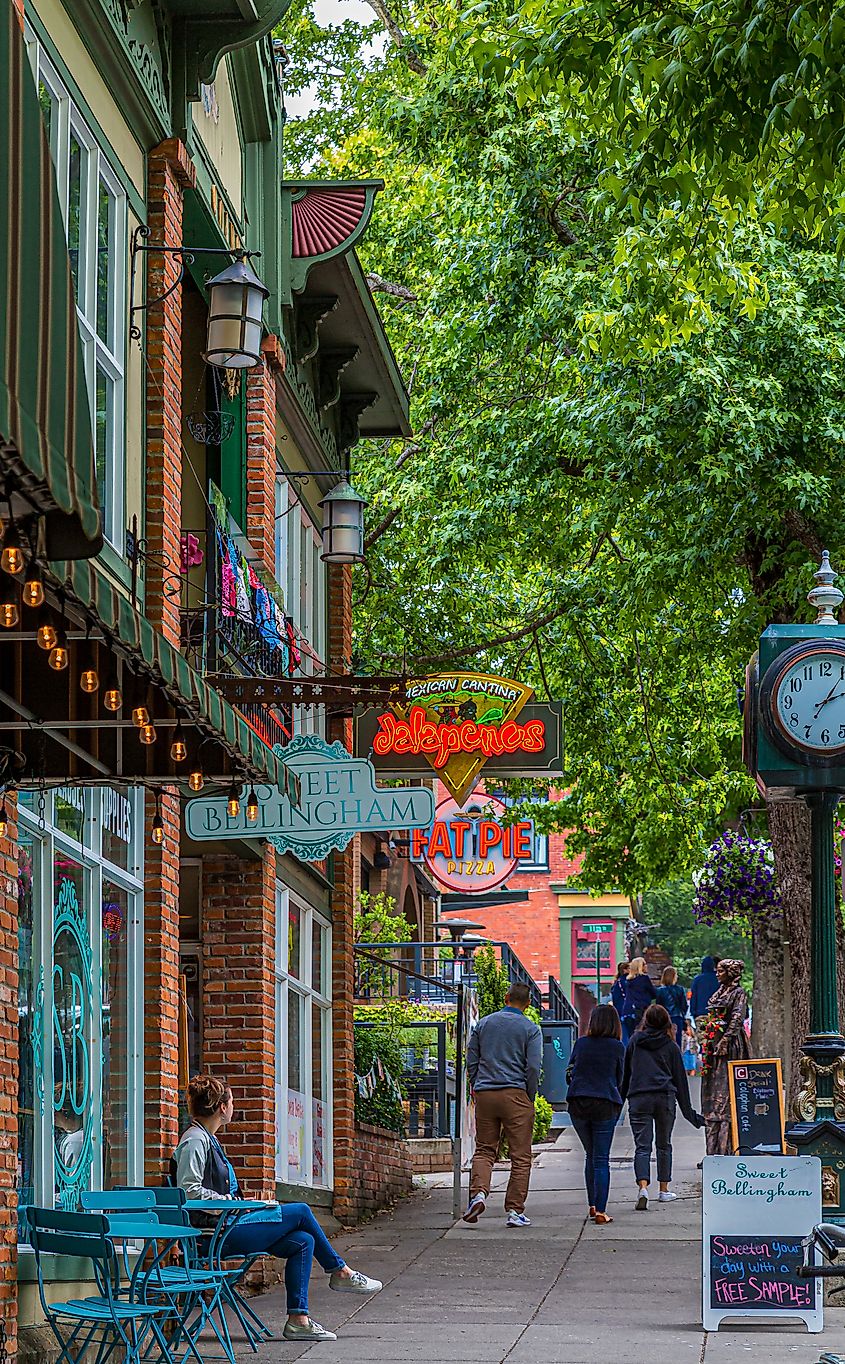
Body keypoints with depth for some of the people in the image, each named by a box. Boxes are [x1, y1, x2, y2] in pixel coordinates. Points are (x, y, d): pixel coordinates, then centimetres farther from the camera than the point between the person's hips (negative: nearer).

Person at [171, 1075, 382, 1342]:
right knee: (300, 1212, -6)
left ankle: (298, 1320, -4)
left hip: (228, 1226, 10)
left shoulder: (207, 1139, 20)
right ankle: (340, 1272, 13)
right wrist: (232, 1202, -17)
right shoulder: (195, 1140, -12)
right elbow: (188, 1190, -21)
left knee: (303, 1241, -1)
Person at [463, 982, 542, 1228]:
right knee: (520, 1156, 3)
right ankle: (515, 1210, 0)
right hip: (515, 1094, -3)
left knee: (484, 1150, 11)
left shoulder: (484, 1024, 9)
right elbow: (533, 1067, -7)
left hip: (485, 1095, 3)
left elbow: (471, 1061, 9)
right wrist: (530, 1098, 4)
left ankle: (479, 1191, -15)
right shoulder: (531, 1030, -1)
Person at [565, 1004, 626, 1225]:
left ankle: (592, 1205, 21)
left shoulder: (581, 1043, 6)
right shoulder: (617, 1047, -1)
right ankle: (600, 1211, -7)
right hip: (605, 1105, -3)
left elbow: (570, 1073, 12)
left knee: (590, 1155, 19)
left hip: (577, 1104, 3)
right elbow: (619, 1080, 7)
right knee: (601, 1160, 0)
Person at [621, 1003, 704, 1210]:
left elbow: (625, 1074, 11)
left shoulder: (635, 1041, 8)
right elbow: (680, 1079, 11)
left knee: (642, 1146, -5)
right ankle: (664, 1190, 23)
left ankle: (643, 1188, -26)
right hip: (665, 1097, 1)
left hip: (638, 1098, -1)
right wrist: (689, 1113, 16)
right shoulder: (670, 1046, 8)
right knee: (663, 1144, 17)